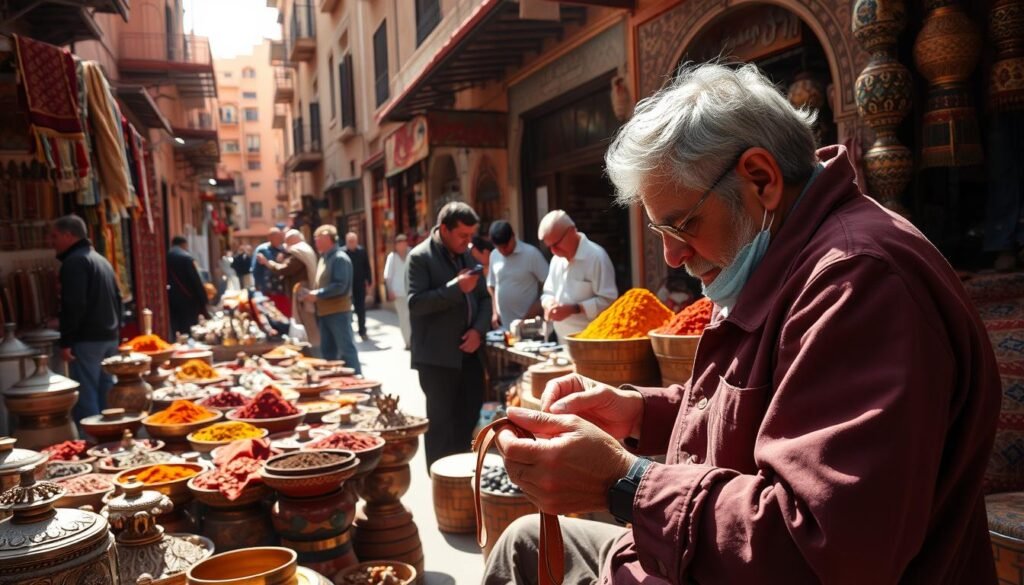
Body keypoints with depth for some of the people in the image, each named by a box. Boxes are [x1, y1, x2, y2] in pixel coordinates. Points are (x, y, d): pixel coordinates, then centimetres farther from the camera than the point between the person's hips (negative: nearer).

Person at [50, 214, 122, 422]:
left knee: (85, 399, -7)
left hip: (87, 339, -9)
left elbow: (74, 306, -19)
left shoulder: (74, 261, -10)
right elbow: (117, 299, 21)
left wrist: (65, 342, -17)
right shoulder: (101, 259, 19)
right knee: (106, 395, 13)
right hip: (109, 337, 9)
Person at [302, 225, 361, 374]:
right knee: (327, 351, 14)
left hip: (338, 311, -9)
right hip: (324, 311, 9)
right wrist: (312, 293, 4)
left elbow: (340, 285, -22)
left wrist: (317, 294, -20)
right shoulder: (324, 257, 15)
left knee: (346, 349, -3)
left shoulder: (340, 258, -13)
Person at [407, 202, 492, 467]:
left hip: (469, 351, 7)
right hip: (438, 356, -6)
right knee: (441, 422, 3)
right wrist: (455, 288, -25)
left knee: (469, 418, 12)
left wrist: (479, 329, -3)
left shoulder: (467, 254, 13)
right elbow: (415, 303, -18)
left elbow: (484, 297, 15)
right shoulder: (420, 257, -9)